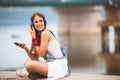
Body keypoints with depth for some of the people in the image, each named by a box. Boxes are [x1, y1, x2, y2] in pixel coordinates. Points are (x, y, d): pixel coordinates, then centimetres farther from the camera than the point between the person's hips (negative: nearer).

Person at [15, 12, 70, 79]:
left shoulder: (45, 33, -14)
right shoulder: (38, 35, 10)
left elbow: (41, 54, -14)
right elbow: (35, 58, 7)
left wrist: (34, 37, -11)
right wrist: (25, 48, -7)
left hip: (59, 66, -9)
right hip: (51, 64, 9)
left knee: (29, 65, -22)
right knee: (28, 61, 18)